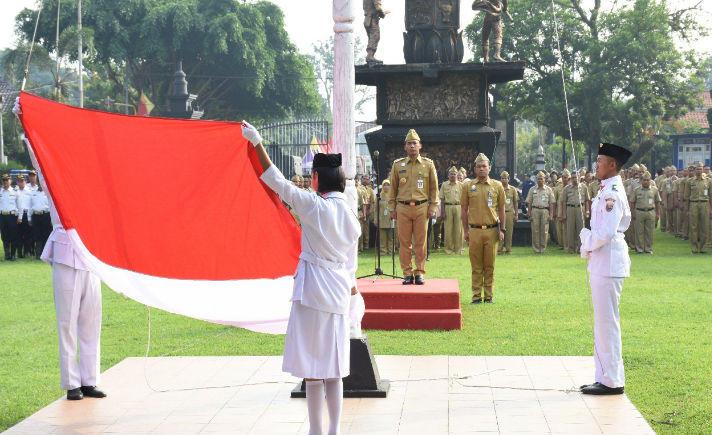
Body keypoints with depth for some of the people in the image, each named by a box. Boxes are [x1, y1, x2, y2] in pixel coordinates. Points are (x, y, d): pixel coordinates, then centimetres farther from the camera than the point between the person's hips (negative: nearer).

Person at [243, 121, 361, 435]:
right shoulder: (351, 217, 7)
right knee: (333, 367, 11)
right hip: (339, 293, 6)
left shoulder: (315, 206, -12)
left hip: (313, 290, -6)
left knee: (313, 367, 1)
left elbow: (278, 183, -6)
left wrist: (257, 143, 2)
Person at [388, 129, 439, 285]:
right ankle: (407, 273, 8)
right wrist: (392, 208, 5)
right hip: (403, 208, 1)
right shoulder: (398, 165, 7)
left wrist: (432, 208, 1)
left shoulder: (428, 164, 6)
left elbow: (434, 188, 7)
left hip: (421, 208, -1)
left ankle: (420, 273, 8)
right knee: (404, 242, 2)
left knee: (421, 243, 1)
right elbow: (393, 187, 10)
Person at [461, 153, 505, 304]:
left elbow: (501, 209, 10)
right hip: (475, 230, 0)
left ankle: (489, 296, 12)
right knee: (476, 266, 2)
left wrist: (502, 230, 5)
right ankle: (476, 296, 8)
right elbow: (464, 210, 9)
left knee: (489, 266, 4)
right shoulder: (468, 186, 6)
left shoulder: (497, 186, 6)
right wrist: (466, 231, 4)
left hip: (492, 230, 0)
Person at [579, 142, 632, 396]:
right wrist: (588, 246, 5)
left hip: (608, 266, -11)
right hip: (601, 265, 11)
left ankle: (613, 382, 0)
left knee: (607, 323, -5)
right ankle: (605, 377, 22)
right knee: (602, 324, 15)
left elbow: (606, 232, -24)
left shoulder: (613, 194, -17)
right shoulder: (606, 191, 15)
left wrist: (588, 244, -8)